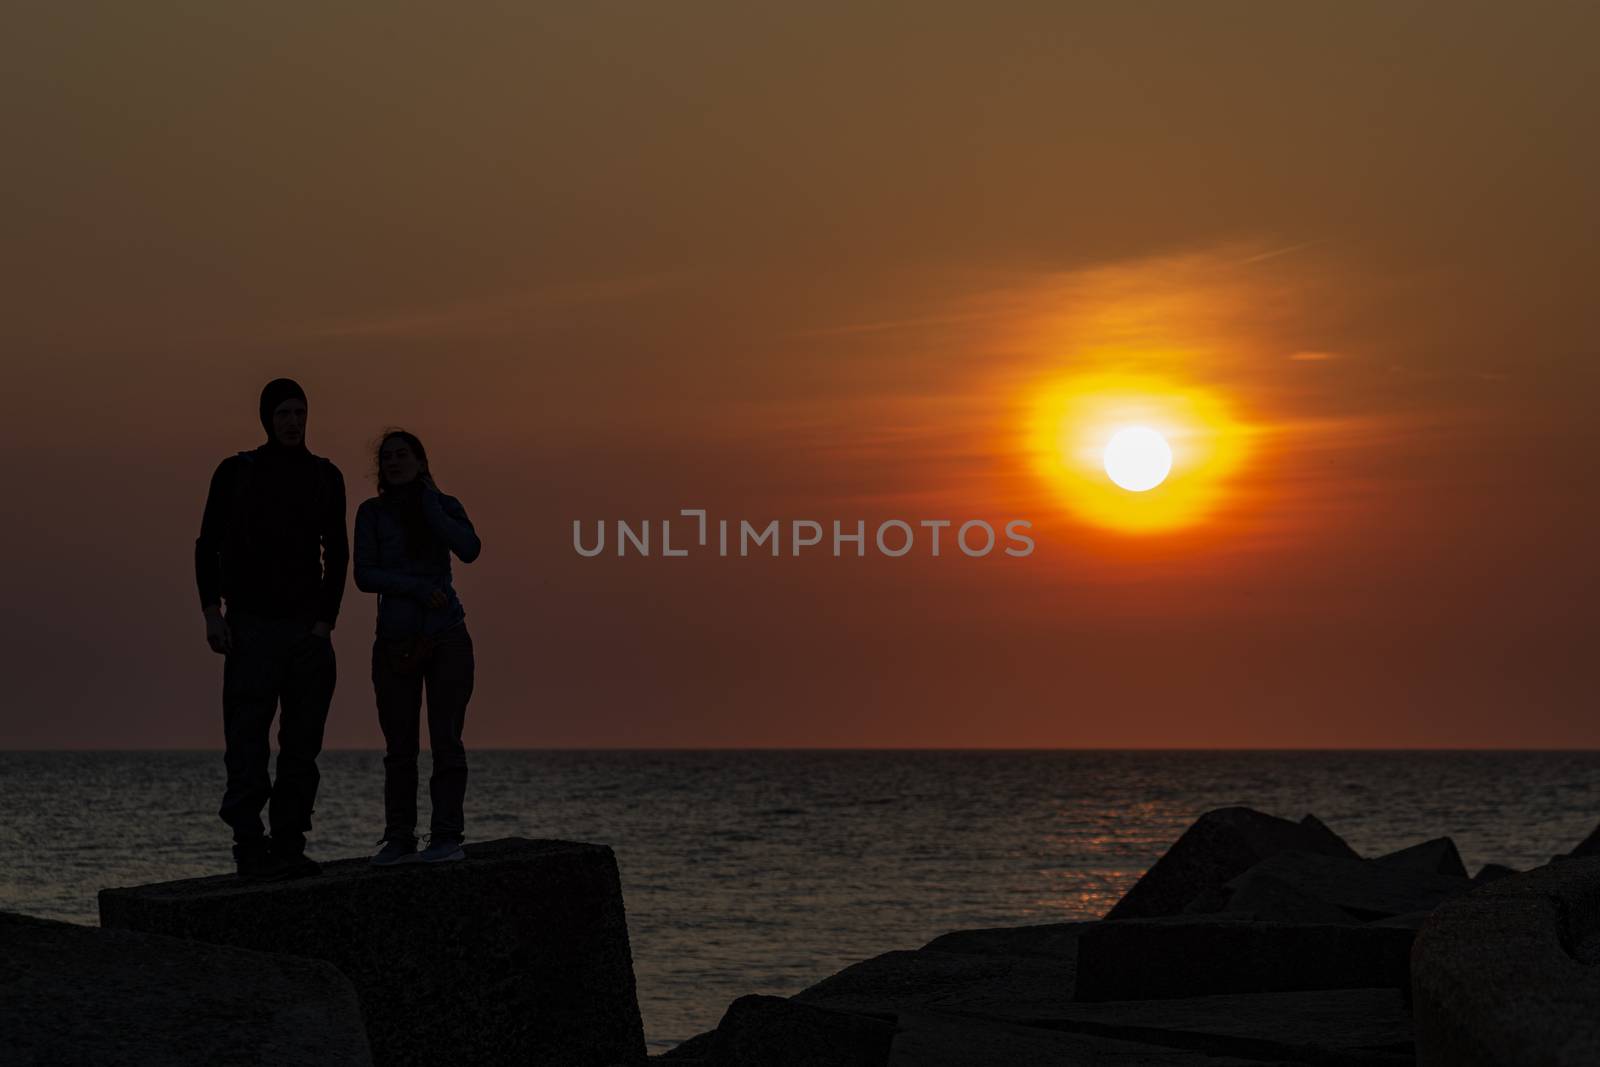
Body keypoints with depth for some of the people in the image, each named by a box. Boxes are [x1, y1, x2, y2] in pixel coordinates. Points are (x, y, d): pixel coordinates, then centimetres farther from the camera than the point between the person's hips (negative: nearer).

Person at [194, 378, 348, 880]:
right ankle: (250, 849, -8)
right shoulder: (236, 472, 1)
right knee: (247, 743, -9)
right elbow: (208, 546, 1)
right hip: (251, 626, -3)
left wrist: (326, 621, -3)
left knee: (302, 743, 1)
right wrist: (212, 611, -10)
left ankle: (288, 847, 5)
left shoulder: (325, 477, 8)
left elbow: (336, 554, 8)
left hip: (307, 626, 3)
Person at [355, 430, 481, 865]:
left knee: (445, 739, -4)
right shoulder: (372, 512, 3)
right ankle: (400, 840, 5)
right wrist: (418, 588, -16)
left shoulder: (445, 506, 5)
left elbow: (469, 550, -13)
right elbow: (364, 576, -6)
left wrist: (427, 502, -9)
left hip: (446, 639, -1)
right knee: (399, 747, 2)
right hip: (396, 644, 1)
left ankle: (448, 837, -2)